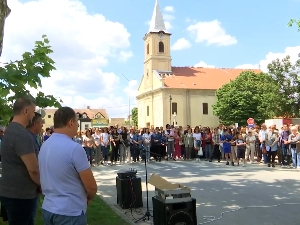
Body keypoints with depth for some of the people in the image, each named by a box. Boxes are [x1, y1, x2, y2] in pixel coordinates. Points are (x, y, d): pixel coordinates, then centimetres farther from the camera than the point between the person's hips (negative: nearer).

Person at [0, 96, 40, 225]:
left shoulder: (11, 129, 10)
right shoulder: (22, 135, -23)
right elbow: (33, 169, -25)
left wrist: (37, 185, 14)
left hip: (12, 192, 10)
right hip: (19, 195, -10)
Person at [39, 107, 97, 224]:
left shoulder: (44, 146, 4)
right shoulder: (75, 148, -20)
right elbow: (91, 186, -18)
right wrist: (88, 198, 4)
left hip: (47, 208, 7)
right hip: (70, 212, -7)